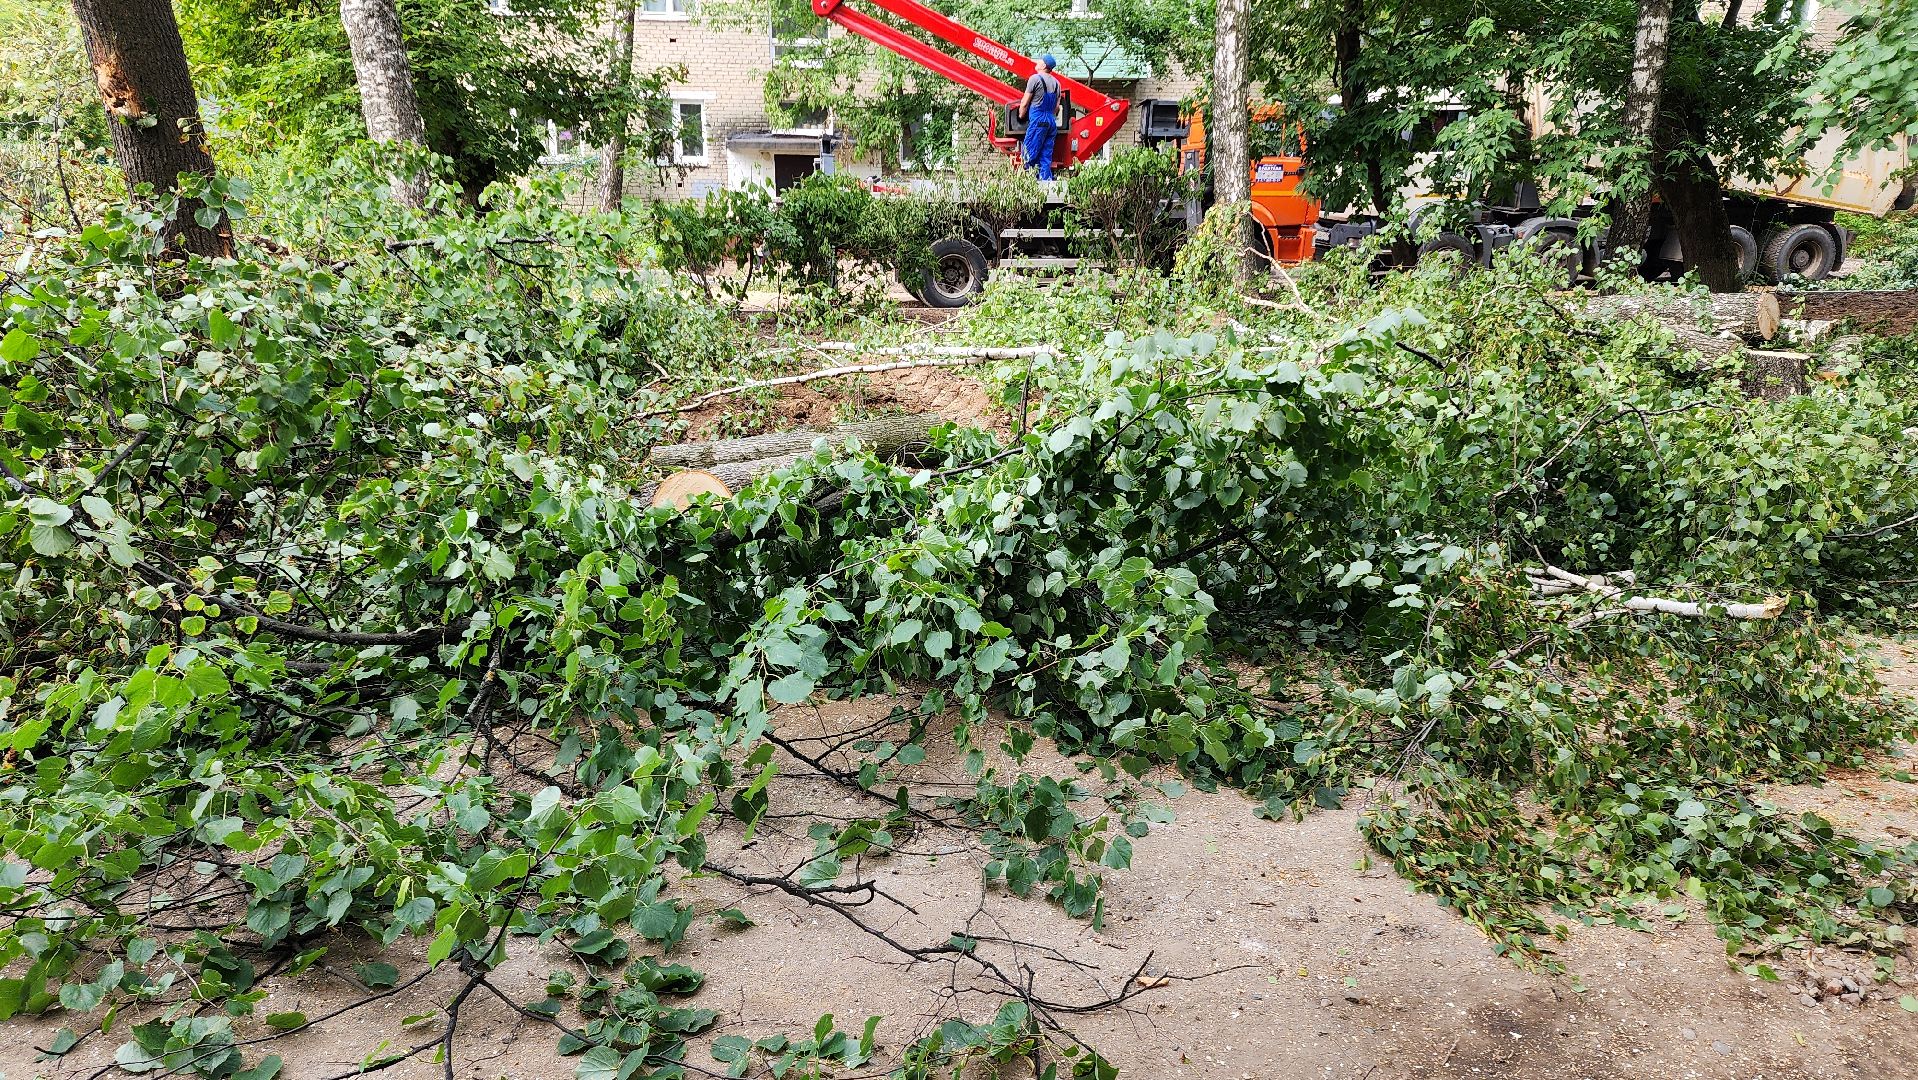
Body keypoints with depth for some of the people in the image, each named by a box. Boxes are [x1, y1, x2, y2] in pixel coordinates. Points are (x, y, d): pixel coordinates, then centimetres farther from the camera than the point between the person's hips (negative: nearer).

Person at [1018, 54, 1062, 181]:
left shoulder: (1035, 78, -6)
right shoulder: (1056, 82, 15)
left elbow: (1024, 103, -5)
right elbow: (1057, 107, 18)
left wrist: (1021, 116, 11)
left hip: (1037, 120, -7)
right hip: (1051, 121, 7)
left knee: (1029, 156, -7)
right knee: (1046, 158, 7)